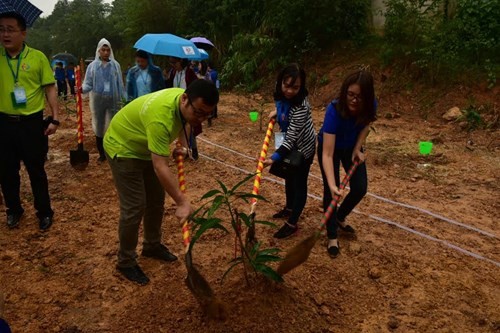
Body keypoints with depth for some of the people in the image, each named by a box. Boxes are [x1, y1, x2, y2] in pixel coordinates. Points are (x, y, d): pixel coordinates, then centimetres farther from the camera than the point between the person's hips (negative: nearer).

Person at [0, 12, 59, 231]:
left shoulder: (37, 57, -5)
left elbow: (50, 89, -2)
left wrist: (54, 119, -6)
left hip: (32, 122, -3)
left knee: (36, 171, 8)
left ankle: (44, 212, 23)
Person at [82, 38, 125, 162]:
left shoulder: (115, 65, 2)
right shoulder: (92, 66, 0)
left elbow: (120, 84, 6)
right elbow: (88, 84, 1)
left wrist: (122, 100, 4)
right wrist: (83, 89, -22)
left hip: (113, 100, 0)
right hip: (98, 100, 0)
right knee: (99, 126, 8)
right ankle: (101, 153, 19)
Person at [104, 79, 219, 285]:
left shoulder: (186, 104, -14)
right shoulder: (161, 117, -41)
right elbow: (160, 167, -42)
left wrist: (184, 145, -3)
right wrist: (182, 202, -41)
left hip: (146, 149, 8)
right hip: (123, 149, -8)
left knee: (156, 201, 13)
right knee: (134, 207, -8)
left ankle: (152, 246, 32)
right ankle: (126, 262, 9)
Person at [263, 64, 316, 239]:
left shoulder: (301, 106, -36)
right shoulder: (282, 95, -14)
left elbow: (291, 138, -35)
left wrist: (274, 158, -42)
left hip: (303, 147, -8)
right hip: (291, 144, 8)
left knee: (299, 184, 4)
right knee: (289, 178, 24)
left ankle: (292, 224, 16)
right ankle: (289, 208, 46)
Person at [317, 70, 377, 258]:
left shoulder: (370, 106, -27)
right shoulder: (334, 110, -41)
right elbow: (327, 154, -45)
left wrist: (358, 149, -13)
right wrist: (332, 184, -54)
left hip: (352, 147, 4)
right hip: (330, 147, -4)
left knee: (360, 188, 2)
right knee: (330, 190, -8)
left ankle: (340, 217, 31)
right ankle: (332, 236, 10)